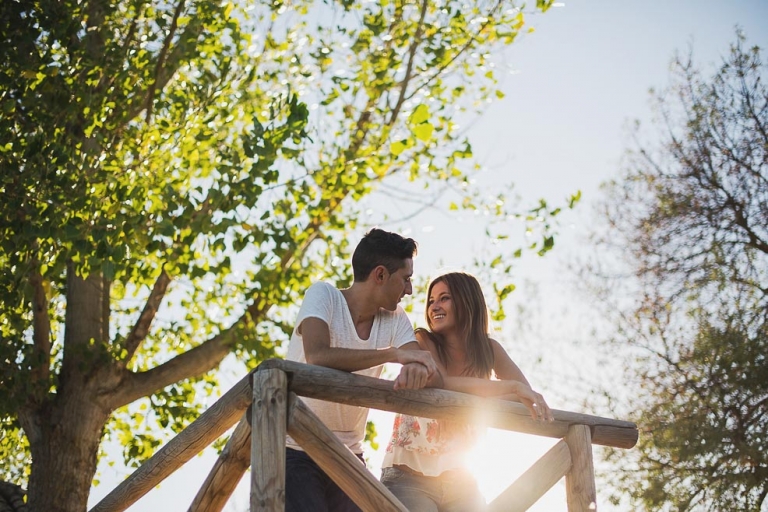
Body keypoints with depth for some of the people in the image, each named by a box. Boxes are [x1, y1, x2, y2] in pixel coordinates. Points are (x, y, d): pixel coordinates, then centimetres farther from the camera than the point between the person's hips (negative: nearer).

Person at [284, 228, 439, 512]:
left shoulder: (395, 318, 3)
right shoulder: (323, 296, -12)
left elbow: (428, 365, -11)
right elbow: (317, 356, -30)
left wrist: (416, 370, -36)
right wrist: (393, 353, -30)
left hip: (348, 453, 5)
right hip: (295, 451, -5)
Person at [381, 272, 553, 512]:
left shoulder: (489, 349, 2)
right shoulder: (423, 340, -8)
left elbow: (526, 393, -11)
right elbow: (441, 384, -26)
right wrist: (512, 387, -31)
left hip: (459, 479, 4)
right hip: (409, 478, -3)